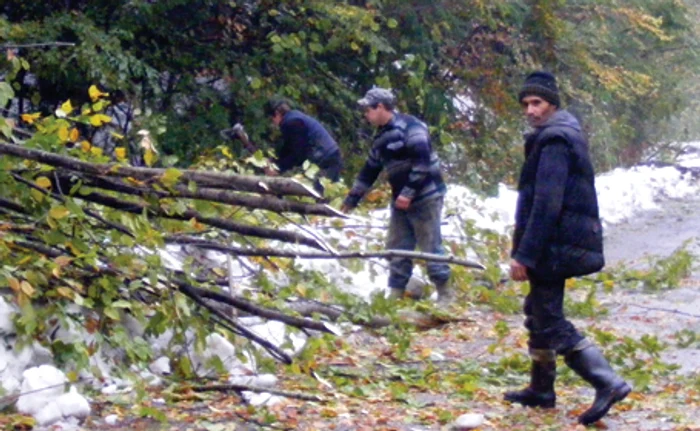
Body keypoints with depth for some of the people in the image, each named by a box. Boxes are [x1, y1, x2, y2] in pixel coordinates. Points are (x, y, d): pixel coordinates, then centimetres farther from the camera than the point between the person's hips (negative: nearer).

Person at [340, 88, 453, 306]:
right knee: (397, 248, 8)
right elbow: (369, 171, 24)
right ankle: (395, 294, 14)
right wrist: (351, 199, 25)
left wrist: (408, 192, -23)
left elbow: (422, 161, -21)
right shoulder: (381, 137, 16)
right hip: (401, 200, 9)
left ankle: (445, 294, 3)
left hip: (426, 197, -9)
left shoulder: (409, 126, -12)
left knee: (431, 246, -6)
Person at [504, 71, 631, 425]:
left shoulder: (553, 141, -17)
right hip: (558, 246, 10)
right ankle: (541, 390, 29)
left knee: (550, 321, -8)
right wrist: (527, 250, 23)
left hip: (554, 246, -10)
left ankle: (607, 383, -13)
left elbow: (546, 205, -24)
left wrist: (524, 255, -24)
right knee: (538, 313, 19)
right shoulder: (563, 135, 16)